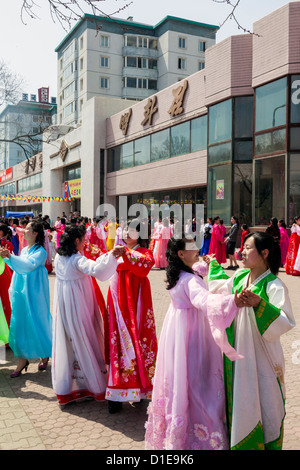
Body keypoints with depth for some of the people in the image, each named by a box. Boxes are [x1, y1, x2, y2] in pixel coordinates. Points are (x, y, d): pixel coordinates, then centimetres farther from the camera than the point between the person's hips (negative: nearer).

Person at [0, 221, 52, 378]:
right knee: (20, 323, 6)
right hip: (20, 291, 7)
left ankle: (45, 355, 20)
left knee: (36, 322, 1)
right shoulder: (24, 250, 12)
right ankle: (23, 360, 14)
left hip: (33, 293, -7)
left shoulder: (40, 251, -11)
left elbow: (30, 265, -28)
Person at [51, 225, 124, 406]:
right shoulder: (77, 259, -19)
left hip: (62, 302, 7)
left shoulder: (59, 258, 5)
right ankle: (98, 387, 19)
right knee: (85, 341, 5)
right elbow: (97, 270, -37)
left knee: (66, 341, 12)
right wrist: (110, 254, -34)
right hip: (78, 303, -7)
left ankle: (64, 389, 22)